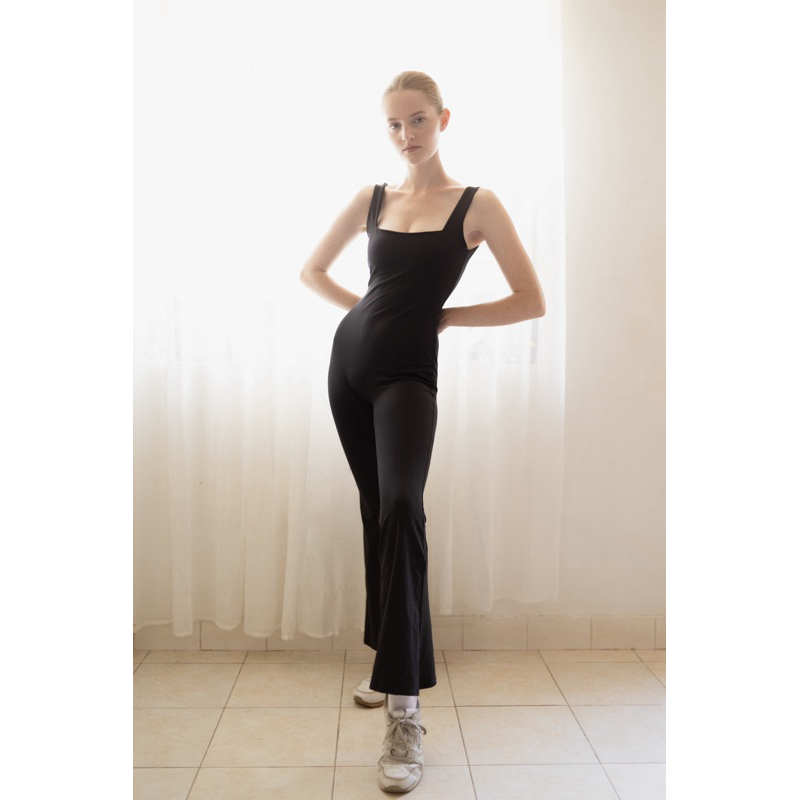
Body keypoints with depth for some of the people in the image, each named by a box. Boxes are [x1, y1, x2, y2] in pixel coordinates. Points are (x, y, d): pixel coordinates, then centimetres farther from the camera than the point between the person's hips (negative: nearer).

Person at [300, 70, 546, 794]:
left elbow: (531, 301, -5)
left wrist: (441, 314, -3)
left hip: (407, 373, -4)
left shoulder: (477, 204, -1)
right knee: (377, 510, 11)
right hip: (351, 359, 5)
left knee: (400, 509, -23)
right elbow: (313, 271, 20)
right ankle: (393, 660, 27)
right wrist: (368, 308, 7)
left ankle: (405, 706, -16)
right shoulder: (372, 199, 10)